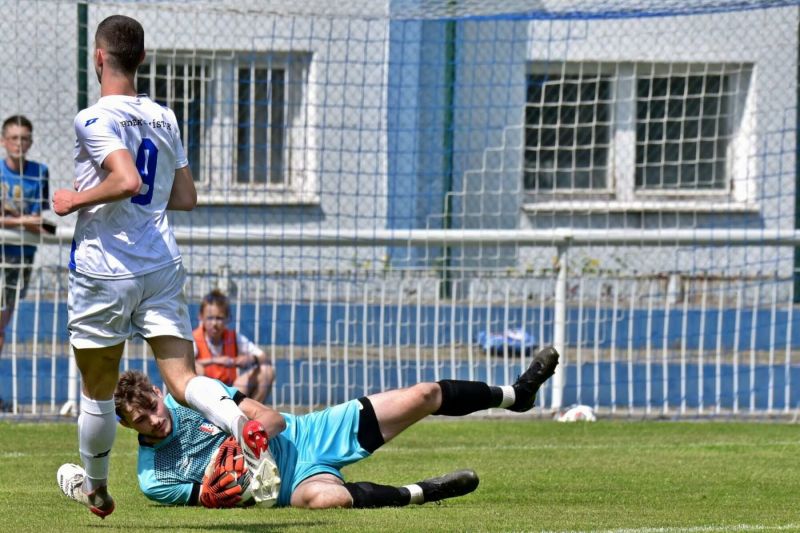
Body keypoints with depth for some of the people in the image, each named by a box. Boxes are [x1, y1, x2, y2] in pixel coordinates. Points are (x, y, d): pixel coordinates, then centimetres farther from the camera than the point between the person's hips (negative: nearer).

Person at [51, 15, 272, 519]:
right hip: (161, 267, 5)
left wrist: (76, 199, -12)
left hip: (103, 273, -5)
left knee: (98, 392, 12)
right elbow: (187, 197, 16)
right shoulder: (164, 117, 11)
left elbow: (127, 180, -26)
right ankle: (243, 424, -33)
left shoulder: (95, 119, -11)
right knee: (183, 378, -4)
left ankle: (96, 490, 27)